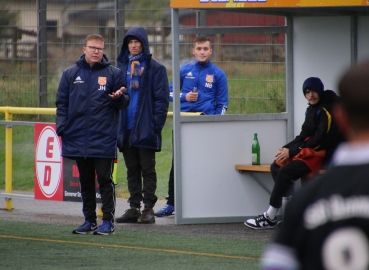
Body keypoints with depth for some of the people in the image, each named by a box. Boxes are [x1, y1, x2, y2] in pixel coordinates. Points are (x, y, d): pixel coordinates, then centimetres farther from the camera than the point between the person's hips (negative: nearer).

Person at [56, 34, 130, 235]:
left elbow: (124, 103, 4)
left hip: (104, 139, -3)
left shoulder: (113, 73, 3)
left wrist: (119, 97, -19)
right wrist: (62, 127, -2)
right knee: (86, 182, 11)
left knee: (105, 180, -3)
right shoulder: (71, 74, 9)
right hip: (78, 138, 3)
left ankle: (108, 221, 1)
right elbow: (62, 103, 10)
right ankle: (89, 220, 18)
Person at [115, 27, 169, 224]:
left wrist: (156, 124, -15)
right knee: (132, 169, 9)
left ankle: (148, 208, 1)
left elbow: (161, 98, -6)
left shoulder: (155, 68, -2)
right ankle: (134, 208, 13)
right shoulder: (122, 67, 13)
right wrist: (116, 123, 6)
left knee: (147, 169, -1)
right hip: (126, 127, 5)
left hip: (145, 127, -5)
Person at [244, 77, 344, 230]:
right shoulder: (312, 110, 14)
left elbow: (320, 140, -20)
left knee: (285, 171, -22)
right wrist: (287, 148, -4)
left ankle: (270, 218, -17)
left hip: (322, 154, -10)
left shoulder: (327, 111, -15)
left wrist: (292, 151, -17)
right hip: (308, 150, 10)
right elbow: (304, 136, 13)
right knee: (276, 166, 1)